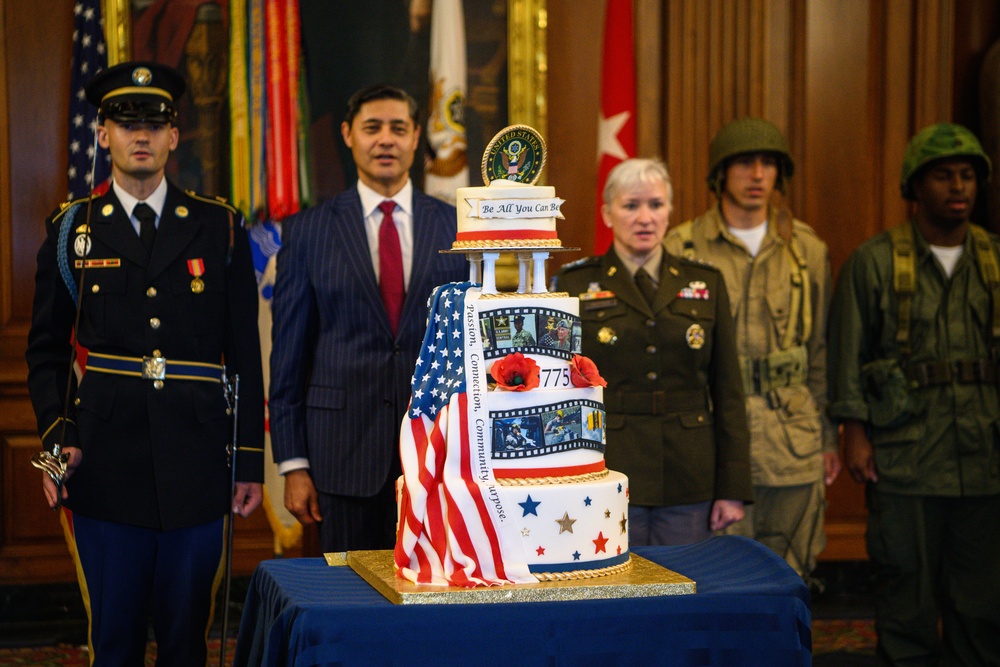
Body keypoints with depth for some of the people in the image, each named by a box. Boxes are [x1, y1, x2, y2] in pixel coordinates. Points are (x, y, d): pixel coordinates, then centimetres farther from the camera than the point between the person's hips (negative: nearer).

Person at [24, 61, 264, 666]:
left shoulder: (220, 229, 7)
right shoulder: (72, 231, 8)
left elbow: (245, 353, 6)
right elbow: (45, 349, 10)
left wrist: (251, 459, 2)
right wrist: (55, 434, -5)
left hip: (195, 463, 0)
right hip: (105, 468, 0)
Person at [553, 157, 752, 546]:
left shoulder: (705, 284, 8)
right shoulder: (575, 285, 2)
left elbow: (728, 392, 7)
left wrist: (733, 488, 2)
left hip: (688, 484, 2)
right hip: (605, 479, -2)